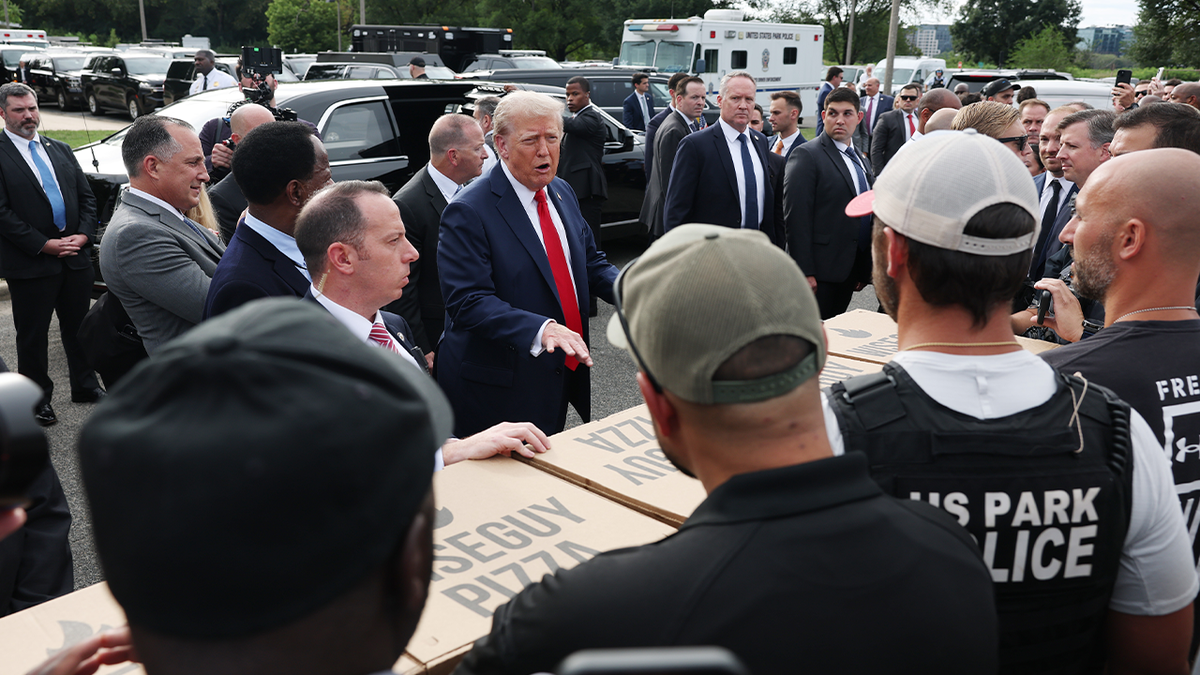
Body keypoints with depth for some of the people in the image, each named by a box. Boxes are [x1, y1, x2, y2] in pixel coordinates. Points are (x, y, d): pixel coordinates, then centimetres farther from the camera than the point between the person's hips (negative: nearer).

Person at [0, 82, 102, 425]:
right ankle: (38, 400, 20)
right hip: (30, 264, -5)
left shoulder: (61, 150, 11)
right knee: (32, 335, 7)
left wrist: (82, 235, -4)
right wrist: (45, 245, -16)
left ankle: (85, 386, 30)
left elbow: (86, 197, 12)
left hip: (76, 257, 5)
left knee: (79, 326, 15)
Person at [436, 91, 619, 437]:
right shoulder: (468, 212, -17)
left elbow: (589, 261, 16)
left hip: (563, 377, 7)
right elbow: (468, 302, -24)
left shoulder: (561, 191, 8)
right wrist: (541, 329, -37)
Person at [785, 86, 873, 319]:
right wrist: (805, 273, -20)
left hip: (850, 271, 8)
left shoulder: (859, 159, 16)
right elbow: (796, 218, -16)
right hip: (820, 272, -7)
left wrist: (862, 272, 17)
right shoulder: (806, 155, -9)